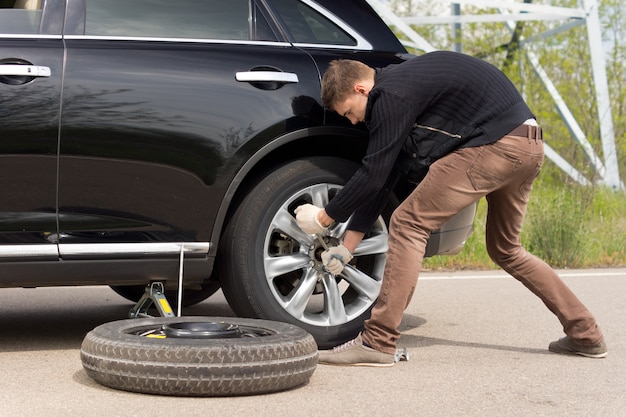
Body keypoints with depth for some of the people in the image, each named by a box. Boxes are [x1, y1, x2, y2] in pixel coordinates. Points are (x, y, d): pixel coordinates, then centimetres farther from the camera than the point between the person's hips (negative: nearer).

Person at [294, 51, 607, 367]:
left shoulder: (391, 95, -9)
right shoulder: (399, 87, 21)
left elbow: (373, 175, -10)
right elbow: (383, 177, 22)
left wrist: (324, 217, 5)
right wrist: (346, 246, 22)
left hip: (495, 144, -11)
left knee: (408, 224, -7)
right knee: (504, 249, 25)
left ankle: (377, 342, -9)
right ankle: (586, 335, 29)